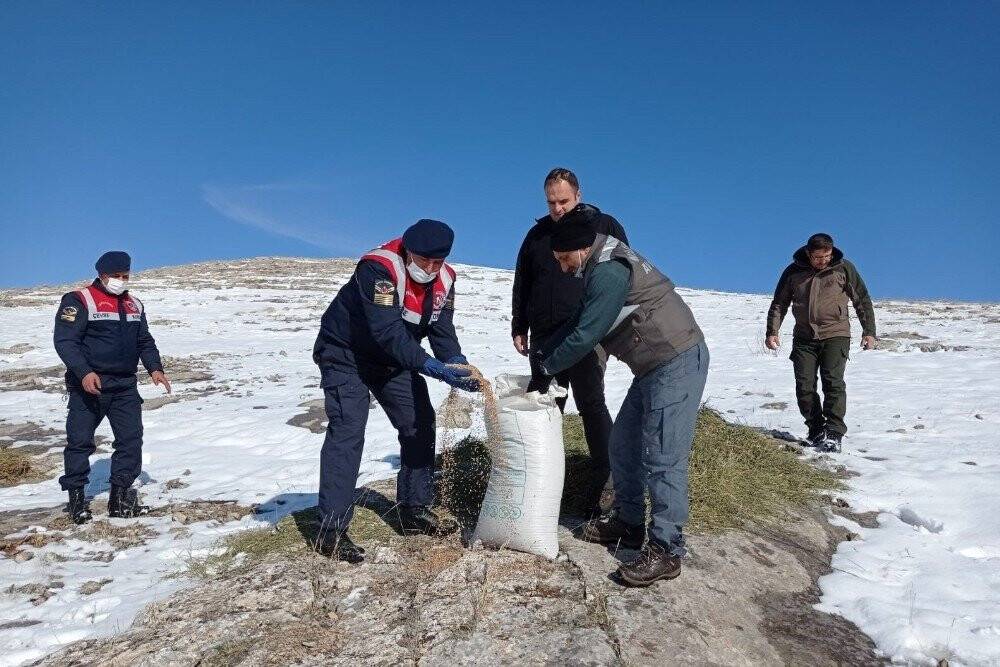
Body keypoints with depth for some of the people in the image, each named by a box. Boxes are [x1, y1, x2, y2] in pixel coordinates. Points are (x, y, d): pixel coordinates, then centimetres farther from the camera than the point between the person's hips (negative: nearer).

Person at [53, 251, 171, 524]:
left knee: (131, 439, 2)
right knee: (80, 440, 1)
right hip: (88, 386, -5)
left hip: (125, 386, 5)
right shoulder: (79, 301, -6)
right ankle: (76, 497, 15)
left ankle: (121, 497, 13)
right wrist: (83, 372, -25)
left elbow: (145, 342, 19)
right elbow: (64, 340, -13)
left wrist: (155, 368, 2)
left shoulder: (134, 305, 14)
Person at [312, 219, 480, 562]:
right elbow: (387, 331, -39)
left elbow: (443, 331, -9)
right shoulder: (378, 268, -31)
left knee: (420, 423, 5)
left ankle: (414, 510, 19)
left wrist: (458, 365, -28)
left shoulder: (444, 279, -9)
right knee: (347, 431, -16)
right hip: (345, 353, -7)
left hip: (393, 359, 7)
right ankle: (331, 530, -11)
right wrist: (429, 366, -46)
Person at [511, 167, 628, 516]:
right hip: (544, 336, 4)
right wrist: (519, 328, 14)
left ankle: (605, 480, 1)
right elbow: (521, 284, 21)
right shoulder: (538, 233, 16)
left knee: (591, 404, -7)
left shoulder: (604, 226, 5)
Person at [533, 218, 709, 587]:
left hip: (677, 363, -11)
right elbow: (579, 320, 21)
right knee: (623, 444, 16)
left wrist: (547, 368, -7)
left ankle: (665, 550, -4)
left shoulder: (608, 272, -20)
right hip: (654, 366, 11)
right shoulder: (600, 269, 14)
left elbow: (586, 334, -19)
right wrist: (545, 352, 12)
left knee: (661, 457, -11)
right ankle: (628, 522, 28)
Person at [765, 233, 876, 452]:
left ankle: (834, 434, -12)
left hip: (835, 335, -2)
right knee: (804, 386, -4)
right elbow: (779, 304, 12)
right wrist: (772, 331, 2)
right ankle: (816, 431, 8)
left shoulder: (844, 268, 2)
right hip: (804, 338, 2)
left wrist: (869, 331, 3)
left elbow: (862, 300, 8)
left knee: (833, 382, -14)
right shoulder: (794, 272, 5)